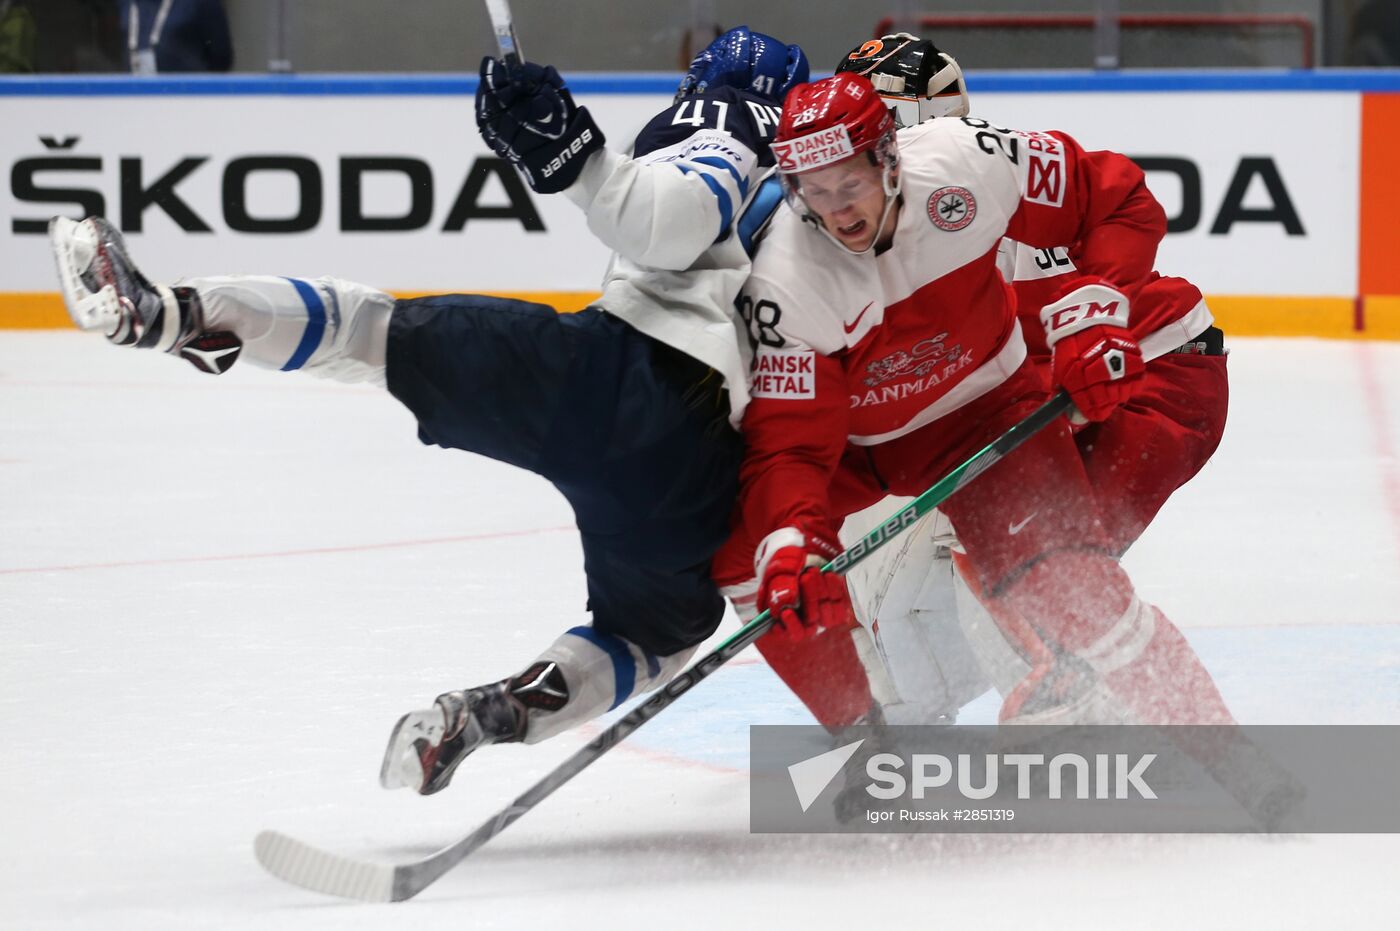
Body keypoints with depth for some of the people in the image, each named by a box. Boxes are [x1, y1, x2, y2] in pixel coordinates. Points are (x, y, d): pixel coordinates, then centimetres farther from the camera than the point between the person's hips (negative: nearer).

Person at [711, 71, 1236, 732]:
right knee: (742, 542, -20)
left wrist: (1095, 312, -24)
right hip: (849, 437, 1)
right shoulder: (784, 284, -30)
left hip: (985, 407, -1)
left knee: (1072, 598, -20)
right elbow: (787, 446, -31)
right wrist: (794, 547, -49)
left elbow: (1119, 201, -13)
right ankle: (870, 733, -3)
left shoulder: (965, 164, -28)